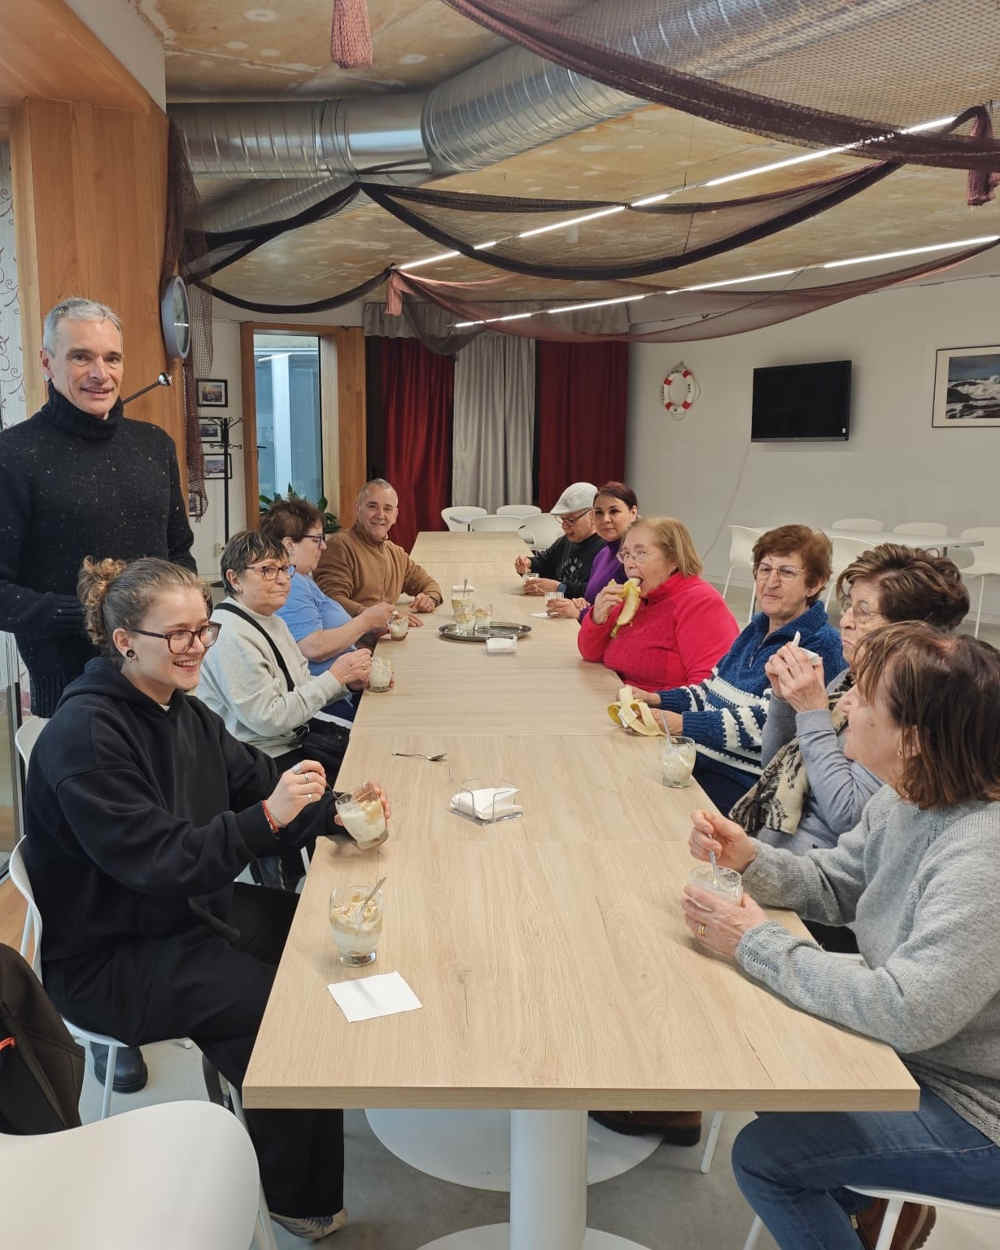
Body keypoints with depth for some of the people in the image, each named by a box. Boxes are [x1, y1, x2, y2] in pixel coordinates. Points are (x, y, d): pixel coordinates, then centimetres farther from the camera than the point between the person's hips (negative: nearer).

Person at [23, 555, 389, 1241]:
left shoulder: (183, 711, 3)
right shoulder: (85, 736, -23)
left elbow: (257, 783, 6)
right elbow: (155, 862, -28)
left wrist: (333, 806, -12)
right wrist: (267, 816, -37)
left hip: (192, 907, 8)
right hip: (109, 958, -8)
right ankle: (302, 1204, 6)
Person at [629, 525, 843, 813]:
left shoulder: (820, 647, -11)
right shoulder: (757, 629, 17)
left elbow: (769, 722, -21)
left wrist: (684, 724, -25)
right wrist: (657, 700, 7)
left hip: (746, 778, -8)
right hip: (702, 755, 8)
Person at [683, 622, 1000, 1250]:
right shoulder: (906, 801, -5)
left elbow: (905, 1013, -36)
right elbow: (834, 884, 8)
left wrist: (759, 944, -27)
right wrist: (750, 858, -11)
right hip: (916, 1057, 9)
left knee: (763, 1155, -9)